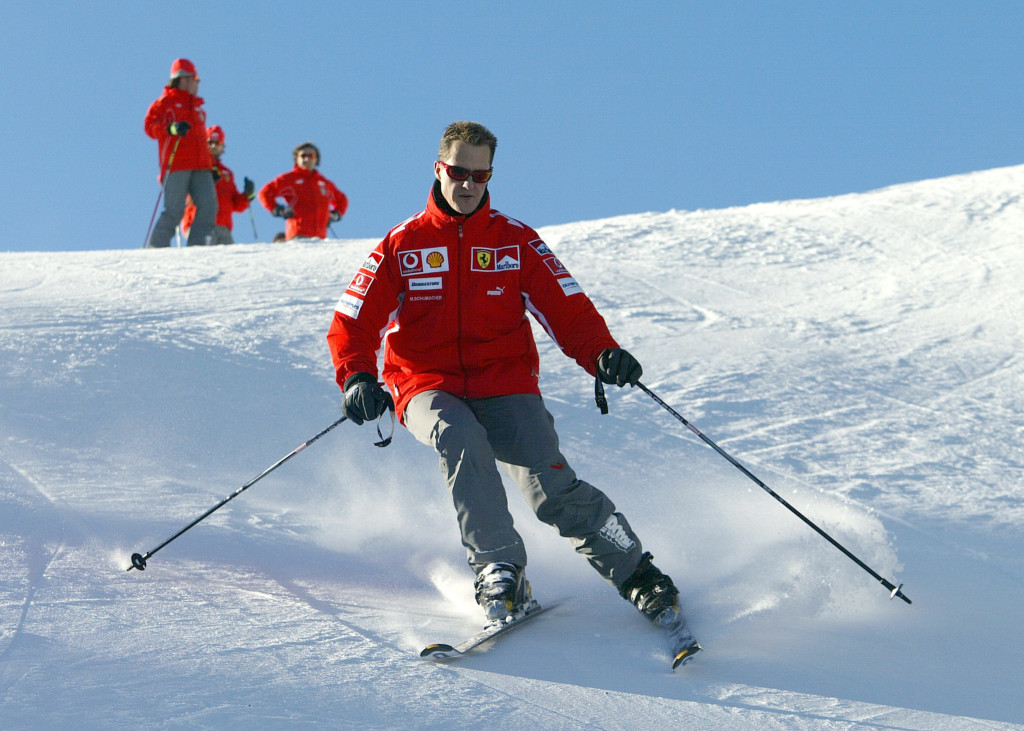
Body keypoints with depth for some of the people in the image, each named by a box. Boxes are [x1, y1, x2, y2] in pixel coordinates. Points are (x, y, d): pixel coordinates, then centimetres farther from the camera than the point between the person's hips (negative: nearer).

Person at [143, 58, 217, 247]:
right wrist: (172, 129, -25)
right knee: (174, 211, -13)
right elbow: (150, 126, -5)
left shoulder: (197, 108, 29)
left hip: (200, 168, 6)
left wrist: (211, 165, 23)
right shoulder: (165, 102, 9)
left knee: (208, 207, -12)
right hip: (176, 166, -6)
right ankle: (156, 248, -6)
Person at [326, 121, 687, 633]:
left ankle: (637, 576, -7)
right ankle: (498, 570, -32)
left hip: (505, 385, 0)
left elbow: (567, 308, 2)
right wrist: (356, 377, -17)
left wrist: (602, 353, -18)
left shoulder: (515, 241, 7)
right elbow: (353, 321, 3)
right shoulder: (402, 245, 5)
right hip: (429, 387, 0)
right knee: (460, 439, -35)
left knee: (551, 486, -20)